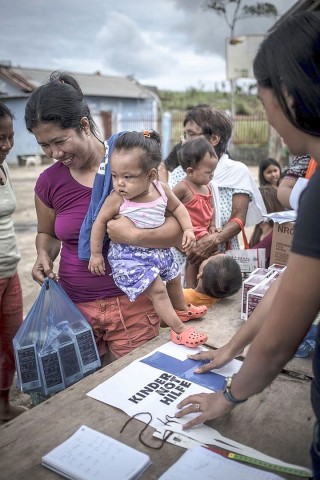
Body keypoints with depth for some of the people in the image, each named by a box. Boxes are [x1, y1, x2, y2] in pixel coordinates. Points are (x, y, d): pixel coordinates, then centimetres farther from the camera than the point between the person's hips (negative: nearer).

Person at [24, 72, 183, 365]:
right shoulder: (49, 182, 0)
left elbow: (179, 227, -11)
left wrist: (133, 236, -26)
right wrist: (44, 255, -3)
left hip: (132, 303, -2)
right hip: (74, 306, 3)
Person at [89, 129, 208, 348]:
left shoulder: (162, 189, -15)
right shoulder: (117, 199, -26)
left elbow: (177, 207, 4)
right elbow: (100, 222, -14)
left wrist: (188, 229, -7)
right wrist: (96, 254, -9)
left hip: (158, 248, 6)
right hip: (129, 254, -6)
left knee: (174, 277, 25)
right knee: (157, 289, -12)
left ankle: (182, 308, 53)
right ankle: (178, 329, 6)